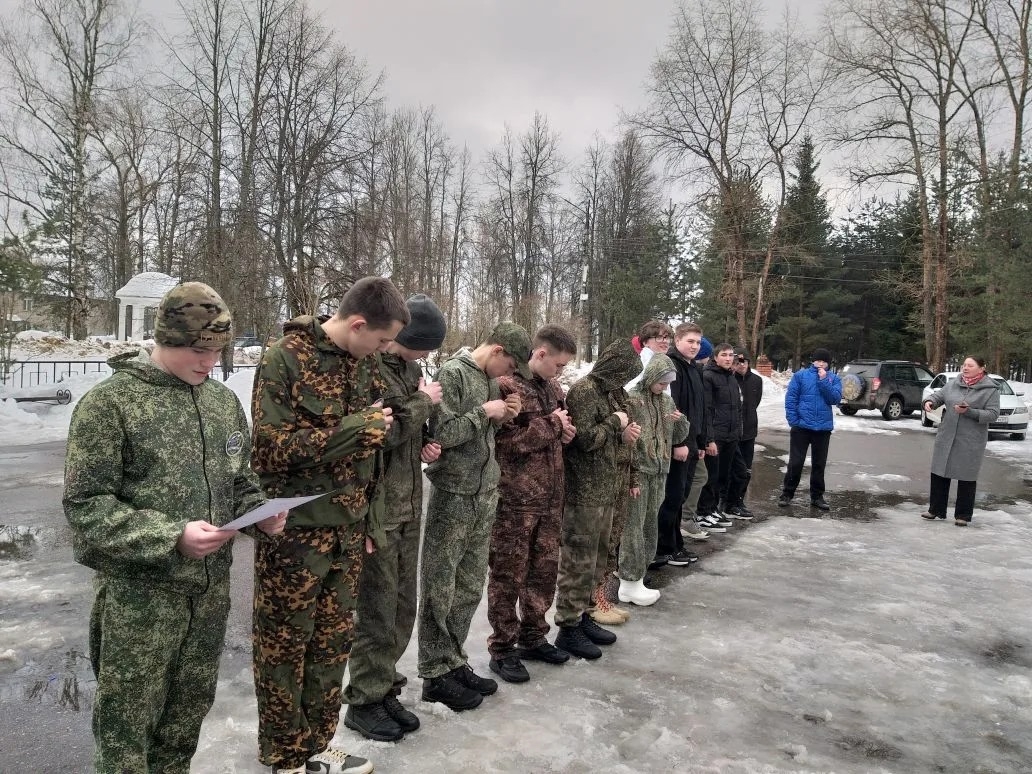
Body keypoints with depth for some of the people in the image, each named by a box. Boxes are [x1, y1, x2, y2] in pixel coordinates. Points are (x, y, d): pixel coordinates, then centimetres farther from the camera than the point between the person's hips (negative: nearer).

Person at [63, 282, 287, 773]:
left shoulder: (223, 400, 5)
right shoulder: (109, 402, -12)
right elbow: (86, 505, -14)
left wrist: (261, 513, -7)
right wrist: (171, 537, -25)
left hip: (211, 586, 5)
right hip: (138, 595, -5)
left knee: (189, 713, 20)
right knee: (127, 723, 10)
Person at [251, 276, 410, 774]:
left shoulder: (365, 363, 6)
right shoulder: (286, 358, -14)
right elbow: (272, 448, -19)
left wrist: (371, 520, 11)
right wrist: (357, 428, -19)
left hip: (348, 531, 6)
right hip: (295, 531, -6)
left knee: (333, 643, 16)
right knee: (284, 649, 10)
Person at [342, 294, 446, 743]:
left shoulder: (407, 367, 9)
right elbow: (379, 434, -24)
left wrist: (424, 446, 3)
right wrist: (422, 402, -15)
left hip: (408, 505, 8)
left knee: (402, 608, 16)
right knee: (377, 612, 5)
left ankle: (383, 690, 33)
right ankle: (363, 702, 23)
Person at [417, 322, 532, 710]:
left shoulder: (491, 380, 11)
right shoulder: (453, 373, -12)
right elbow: (442, 434, -19)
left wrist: (503, 416, 1)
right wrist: (484, 412, -14)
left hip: (484, 495, 8)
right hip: (452, 495, -8)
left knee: (470, 587, 14)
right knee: (440, 590, 3)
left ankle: (454, 662, 27)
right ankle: (435, 674, 15)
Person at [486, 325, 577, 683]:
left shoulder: (554, 389, 12)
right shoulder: (506, 386, -13)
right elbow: (506, 440, -21)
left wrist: (565, 431, 2)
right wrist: (551, 425, -14)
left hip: (550, 498, 8)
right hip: (515, 499, -8)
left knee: (545, 570, 16)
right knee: (508, 576, 5)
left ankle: (533, 637, 33)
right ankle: (502, 649, 18)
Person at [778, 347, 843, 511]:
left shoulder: (833, 379, 6)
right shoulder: (801, 375, -1)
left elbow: (835, 399, -8)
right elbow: (790, 398, -5)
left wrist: (824, 381, -14)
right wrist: (793, 421, -11)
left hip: (823, 428, 2)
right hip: (801, 427, -2)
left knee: (819, 464, 12)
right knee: (796, 462, 0)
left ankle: (817, 496, 23)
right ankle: (787, 494, 13)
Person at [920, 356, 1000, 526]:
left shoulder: (990, 389, -5)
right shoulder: (953, 384, 7)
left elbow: (993, 414, -9)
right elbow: (939, 395, 13)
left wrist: (969, 412, -21)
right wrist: (930, 401, -10)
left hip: (971, 442, -4)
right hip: (946, 438, 4)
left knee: (966, 478, 3)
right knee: (939, 473, 8)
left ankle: (963, 515, 15)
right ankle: (935, 510, 21)